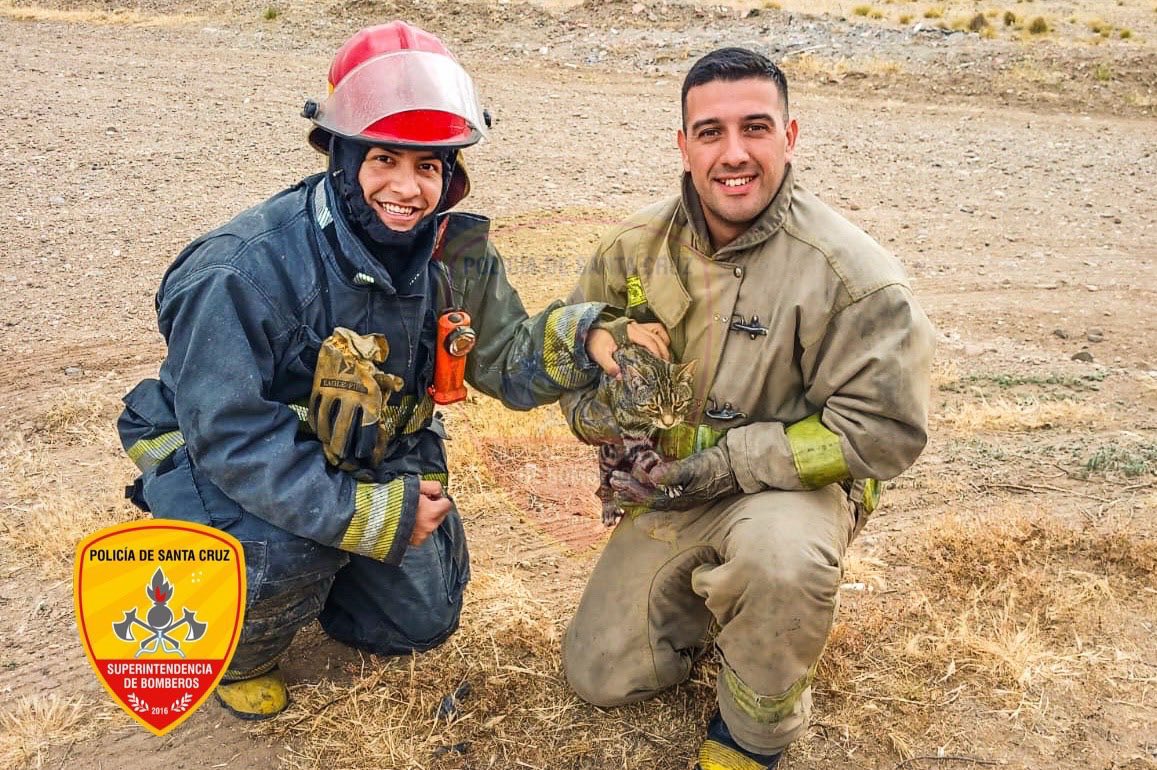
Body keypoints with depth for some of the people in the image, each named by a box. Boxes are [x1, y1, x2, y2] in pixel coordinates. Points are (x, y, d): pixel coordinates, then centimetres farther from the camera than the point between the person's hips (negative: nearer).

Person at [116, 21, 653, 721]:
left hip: (372, 459, 6)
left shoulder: (455, 257, -12)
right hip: (227, 466, -5)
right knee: (291, 546, -36)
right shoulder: (245, 269, -30)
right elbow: (229, 435, -32)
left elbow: (511, 365, -9)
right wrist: (370, 516, -34)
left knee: (424, 620, 8)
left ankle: (304, 579, 35)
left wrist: (585, 336, -31)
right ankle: (242, 652, 2)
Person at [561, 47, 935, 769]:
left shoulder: (851, 274, -22)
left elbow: (886, 427, -21)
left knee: (778, 550, -40)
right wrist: (605, 419, -14)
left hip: (792, 489, -4)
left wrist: (727, 464, -25)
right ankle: (712, 589, 34)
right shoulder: (640, 246, -7)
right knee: (602, 676, 6)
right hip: (670, 493, 5)